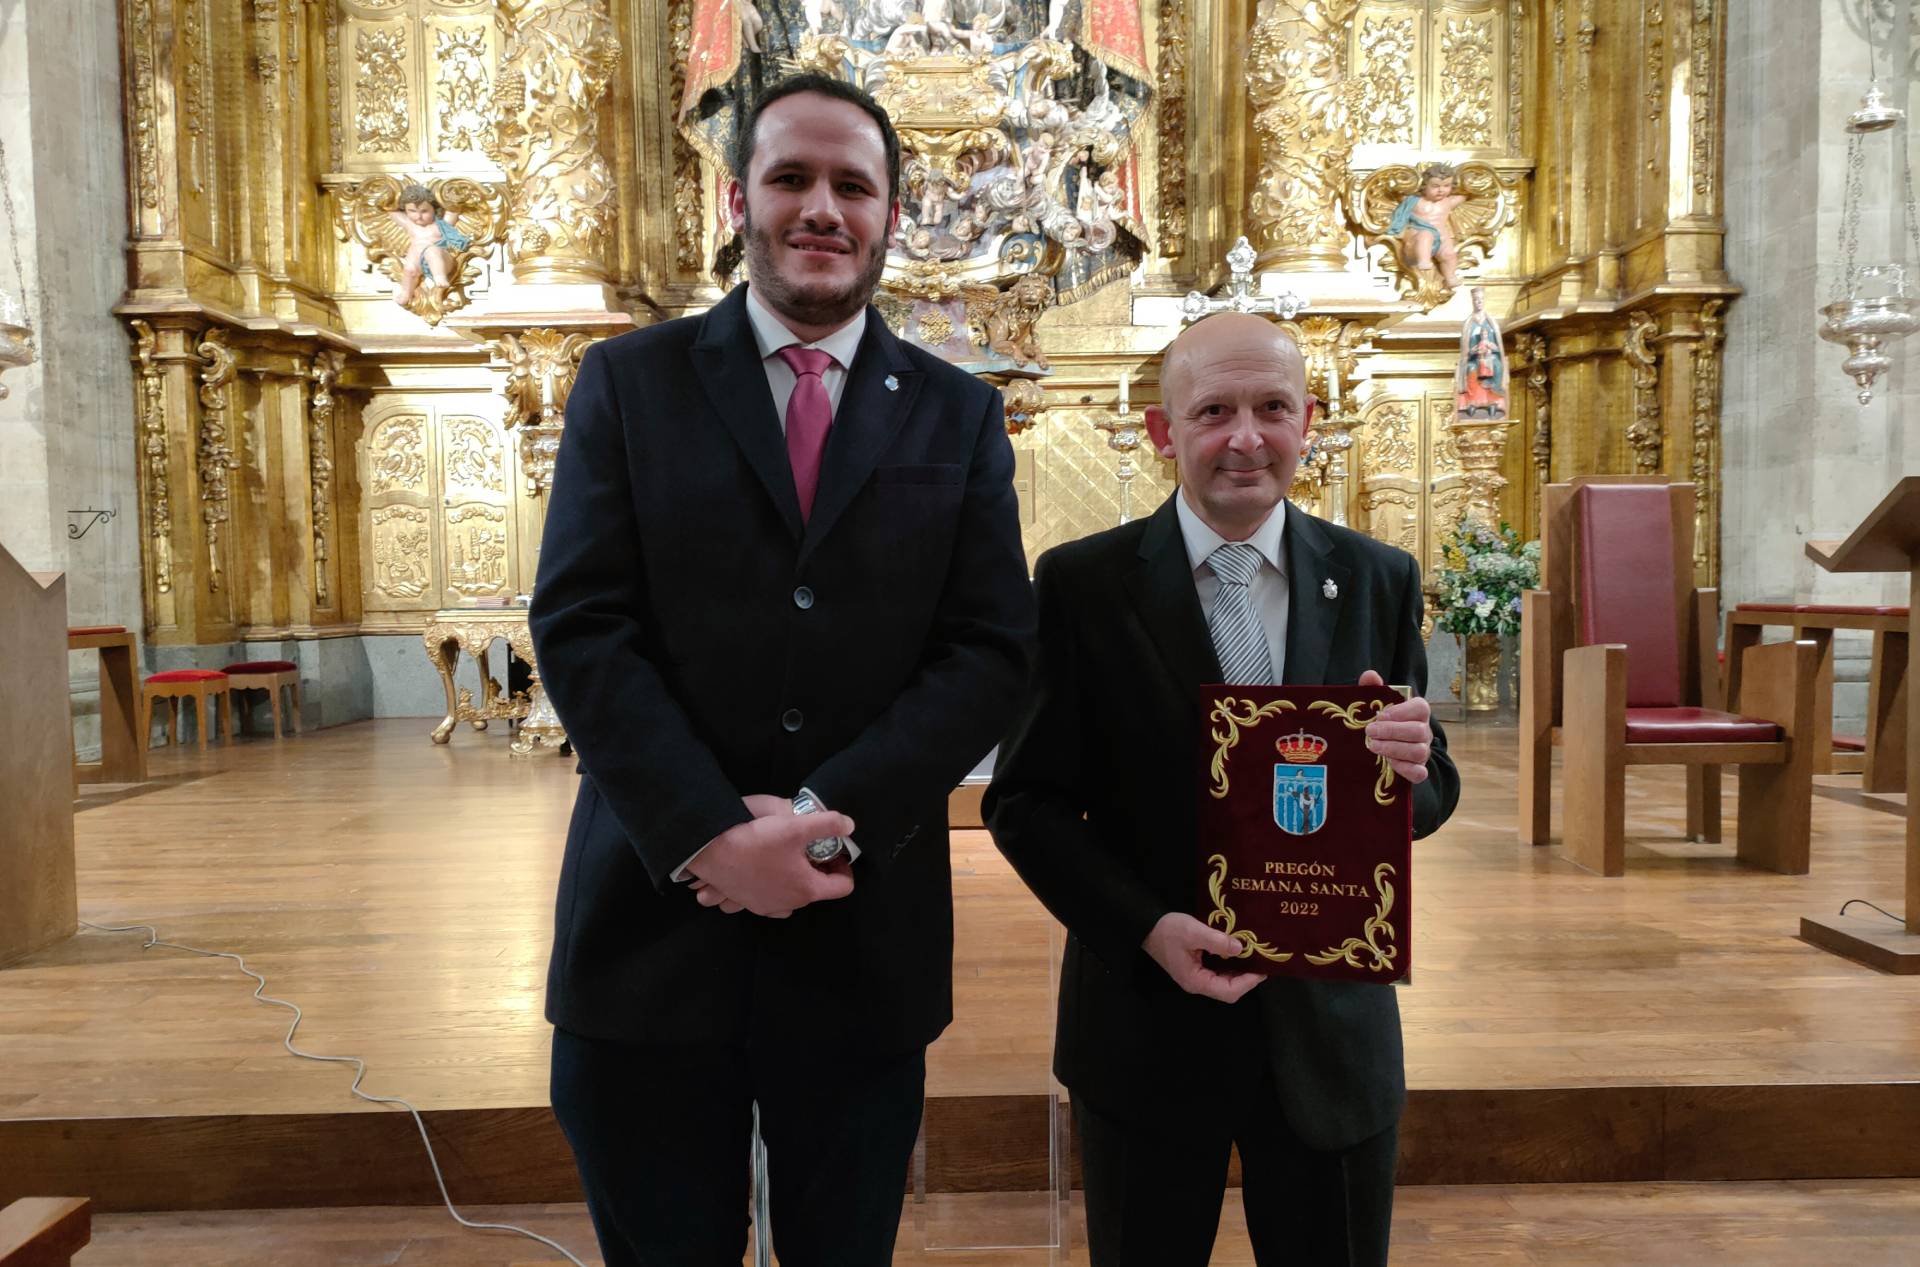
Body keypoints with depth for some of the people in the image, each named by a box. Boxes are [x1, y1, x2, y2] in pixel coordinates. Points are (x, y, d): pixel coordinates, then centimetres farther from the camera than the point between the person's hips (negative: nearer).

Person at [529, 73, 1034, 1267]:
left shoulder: (959, 417, 6)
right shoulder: (631, 382, 3)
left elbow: (990, 653, -3)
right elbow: (579, 627, -6)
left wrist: (827, 813, -15)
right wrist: (712, 835, -17)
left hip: (867, 937, 1)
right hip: (652, 928, 0)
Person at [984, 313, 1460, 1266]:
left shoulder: (1379, 581, 1)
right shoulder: (1080, 583, -7)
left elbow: (1434, 790, 4)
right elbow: (1025, 800, -6)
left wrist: (1410, 767, -19)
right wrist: (1147, 927, -19)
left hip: (1332, 1030, 2)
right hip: (1147, 1026, -2)